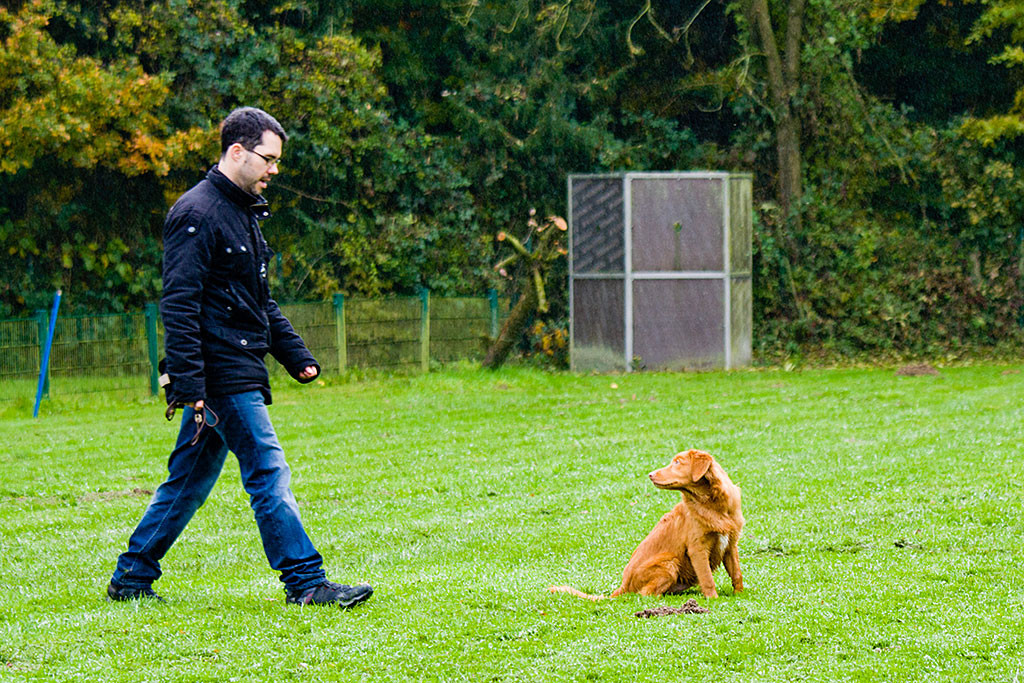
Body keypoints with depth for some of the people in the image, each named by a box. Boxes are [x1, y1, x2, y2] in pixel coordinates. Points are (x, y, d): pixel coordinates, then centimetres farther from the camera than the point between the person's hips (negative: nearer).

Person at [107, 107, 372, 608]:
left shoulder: (242, 213, 19)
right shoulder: (196, 214, -13)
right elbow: (178, 304, -19)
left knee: (190, 478, 13)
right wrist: (188, 385, -23)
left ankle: (131, 578, 18)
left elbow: (260, 303, 28)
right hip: (222, 374, -10)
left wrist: (297, 356, 20)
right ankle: (305, 582, -6)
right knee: (269, 475, -8)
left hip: (240, 369, 10)